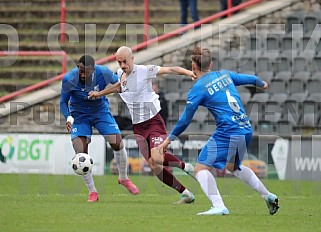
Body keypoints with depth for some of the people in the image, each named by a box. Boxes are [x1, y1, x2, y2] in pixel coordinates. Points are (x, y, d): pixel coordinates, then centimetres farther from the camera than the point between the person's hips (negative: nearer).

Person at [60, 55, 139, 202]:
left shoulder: (104, 73, -23)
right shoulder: (69, 79, -25)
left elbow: (118, 84, 0)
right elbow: (63, 102, -13)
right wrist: (68, 117, -29)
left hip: (101, 112, 1)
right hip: (79, 116, -1)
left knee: (117, 144, -9)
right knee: (81, 154, -14)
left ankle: (123, 178, 20)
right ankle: (92, 191, 3)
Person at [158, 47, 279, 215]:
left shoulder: (197, 89, -6)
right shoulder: (224, 75, 12)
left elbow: (185, 120, -3)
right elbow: (248, 78, 30)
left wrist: (169, 139, 8)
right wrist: (262, 84, 52)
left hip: (227, 133, -8)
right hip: (246, 130, 8)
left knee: (201, 168, -5)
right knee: (234, 166, 31)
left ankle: (218, 206, -23)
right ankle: (268, 196, 35)